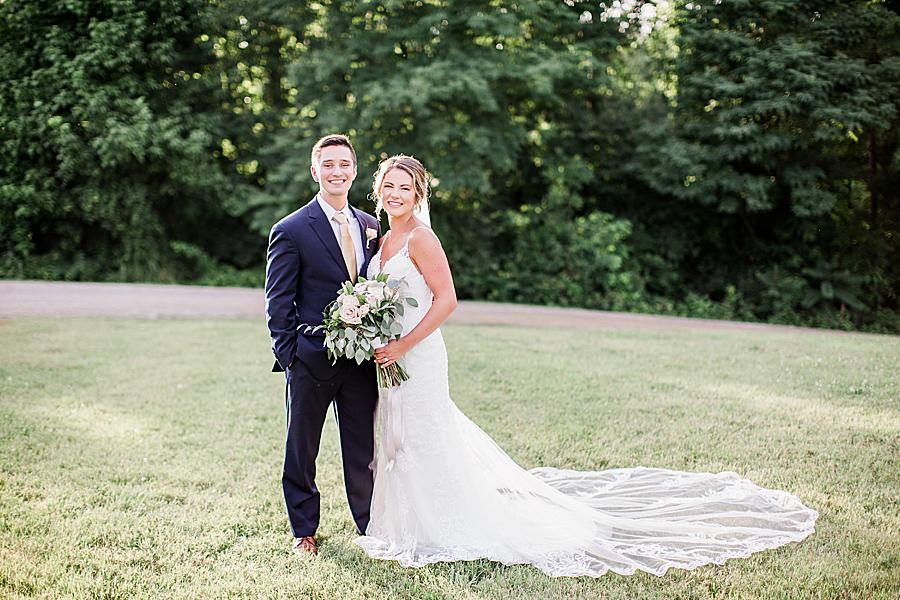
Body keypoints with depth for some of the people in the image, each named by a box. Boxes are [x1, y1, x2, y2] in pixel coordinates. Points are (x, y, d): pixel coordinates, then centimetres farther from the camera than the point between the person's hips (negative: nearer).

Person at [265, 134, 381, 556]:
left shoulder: (371, 227, 10)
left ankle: (370, 524, 26)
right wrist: (288, 355, -10)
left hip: (362, 359, 4)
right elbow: (278, 303, -5)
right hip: (311, 360, -4)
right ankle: (304, 531, 25)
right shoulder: (291, 230, -6)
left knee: (363, 447, 10)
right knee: (302, 448, 10)